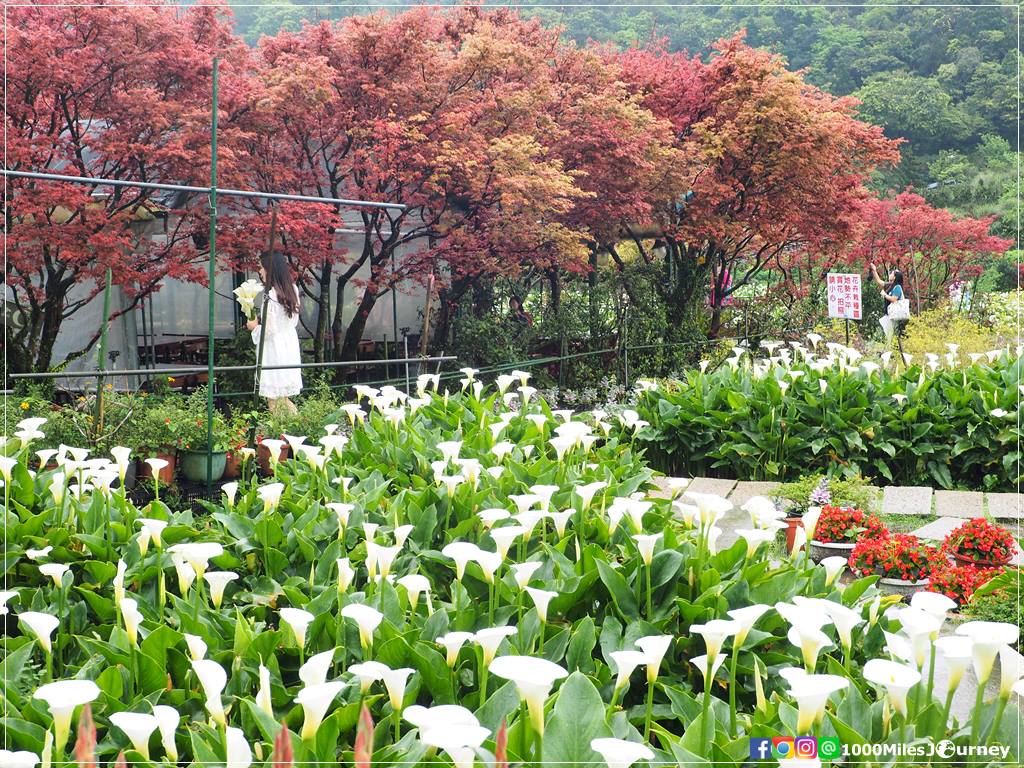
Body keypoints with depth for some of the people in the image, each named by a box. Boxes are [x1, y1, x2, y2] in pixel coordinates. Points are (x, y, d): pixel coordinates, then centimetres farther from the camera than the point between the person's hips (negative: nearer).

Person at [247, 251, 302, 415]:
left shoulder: (271, 295, -19)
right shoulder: (292, 290, 5)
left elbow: (269, 329, -19)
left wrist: (255, 326, 1)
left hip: (274, 352, -8)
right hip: (290, 348, 8)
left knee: (275, 401, 0)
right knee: (283, 398, 16)